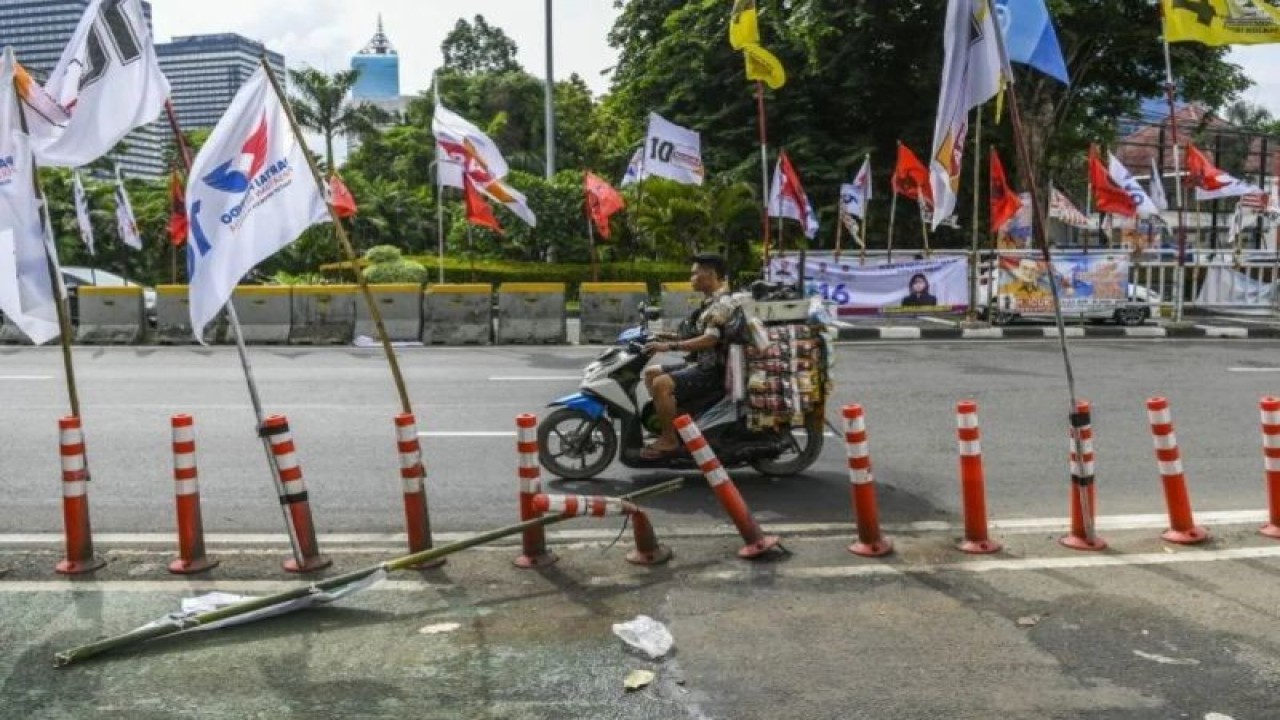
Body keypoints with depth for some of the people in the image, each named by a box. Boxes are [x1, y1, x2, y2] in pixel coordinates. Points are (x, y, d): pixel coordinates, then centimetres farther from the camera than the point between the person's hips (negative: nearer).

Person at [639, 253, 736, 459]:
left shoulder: (722, 304, -17)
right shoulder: (711, 301, 16)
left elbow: (710, 339, -29)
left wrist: (670, 346, -30)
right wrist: (673, 337, 13)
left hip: (712, 370, -11)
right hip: (700, 364, 11)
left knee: (662, 384, -26)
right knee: (651, 373, 14)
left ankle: (669, 439, -16)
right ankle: (665, 421, 14)